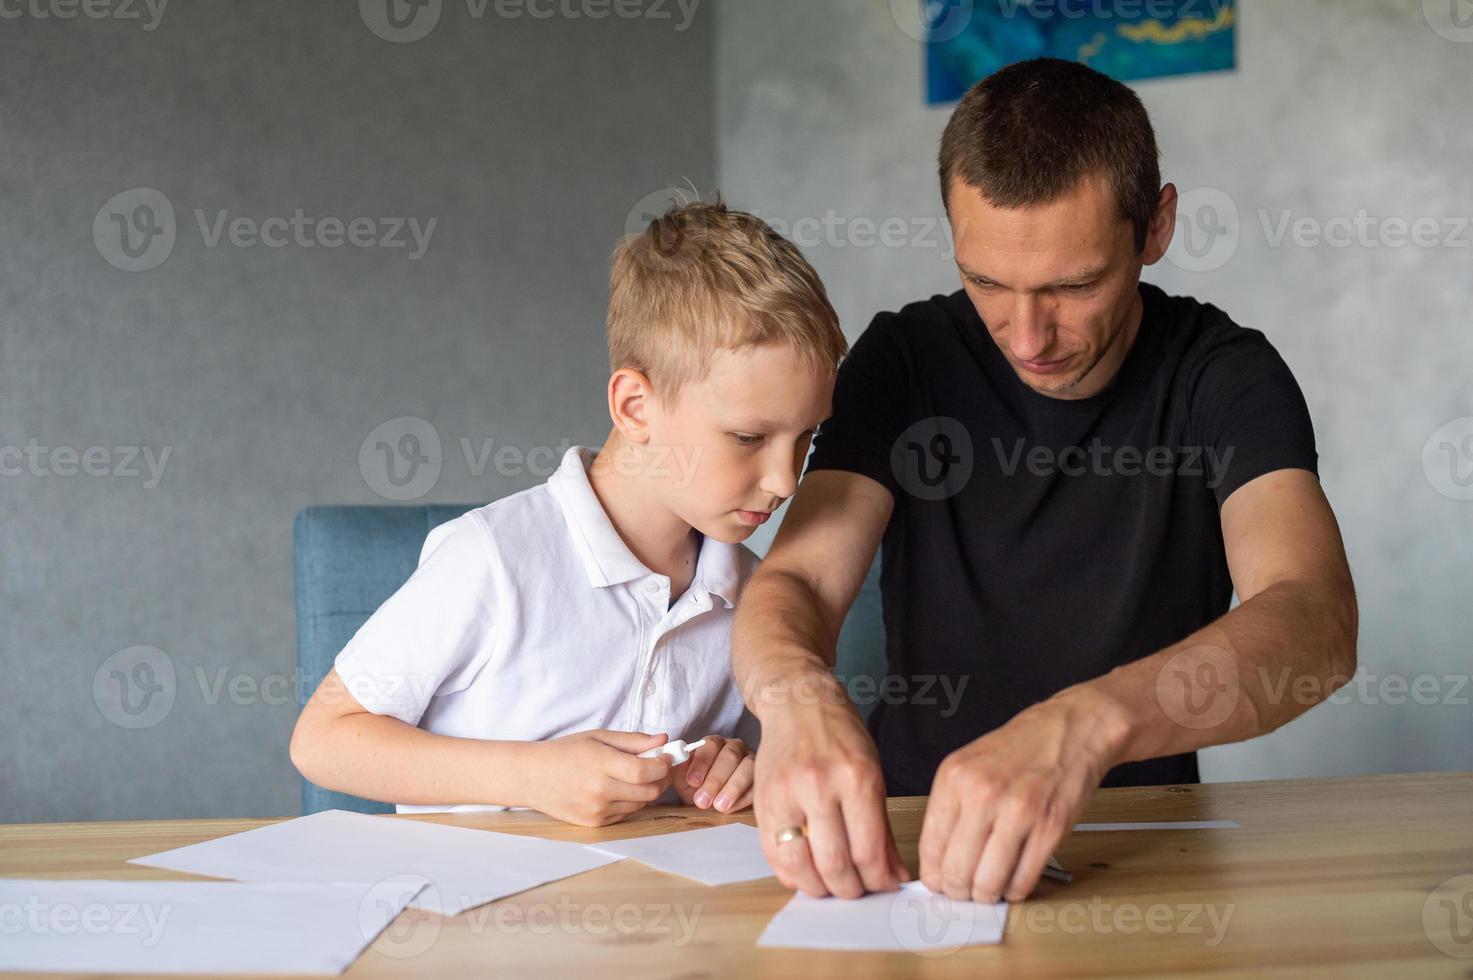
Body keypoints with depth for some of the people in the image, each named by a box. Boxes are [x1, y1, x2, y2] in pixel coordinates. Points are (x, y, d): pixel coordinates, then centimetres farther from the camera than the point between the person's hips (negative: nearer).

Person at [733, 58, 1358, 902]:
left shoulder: (1225, 376, -9)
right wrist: (797, 694, -39)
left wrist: (1087, 723, -46)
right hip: (914, 822, 1)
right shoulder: (906, 360, -2)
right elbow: (795, 580, -12)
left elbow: (1318, 622, -26)